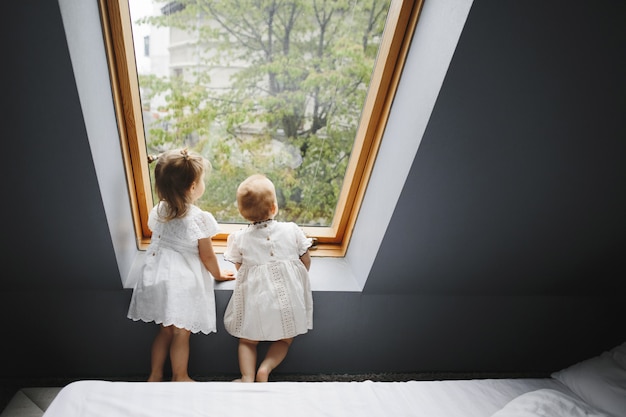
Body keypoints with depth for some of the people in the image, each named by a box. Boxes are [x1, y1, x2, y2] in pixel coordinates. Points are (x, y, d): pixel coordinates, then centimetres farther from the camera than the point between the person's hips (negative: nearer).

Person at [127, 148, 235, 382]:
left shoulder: (158, 211, 1)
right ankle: (179, 378, 27)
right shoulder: (198, 218, -18)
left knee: (165, 329, 22)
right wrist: (218, 274, 8)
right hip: (183, 281, -6)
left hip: (159, 276, 7)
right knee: (181, 333, 10)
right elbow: (207, 257, -10)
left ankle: (154, 375, 35)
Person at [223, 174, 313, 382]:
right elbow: (306, 261, 2)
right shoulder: (291, 230, -9)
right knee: (284, 340, 23)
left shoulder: (239, 238, -10)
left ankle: (247, 376, 7)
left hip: (255, 300, 0)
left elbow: (240, 269, 4)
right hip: (287, 296, 0)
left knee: (248, 341, 23)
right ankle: (265, 368, 4)